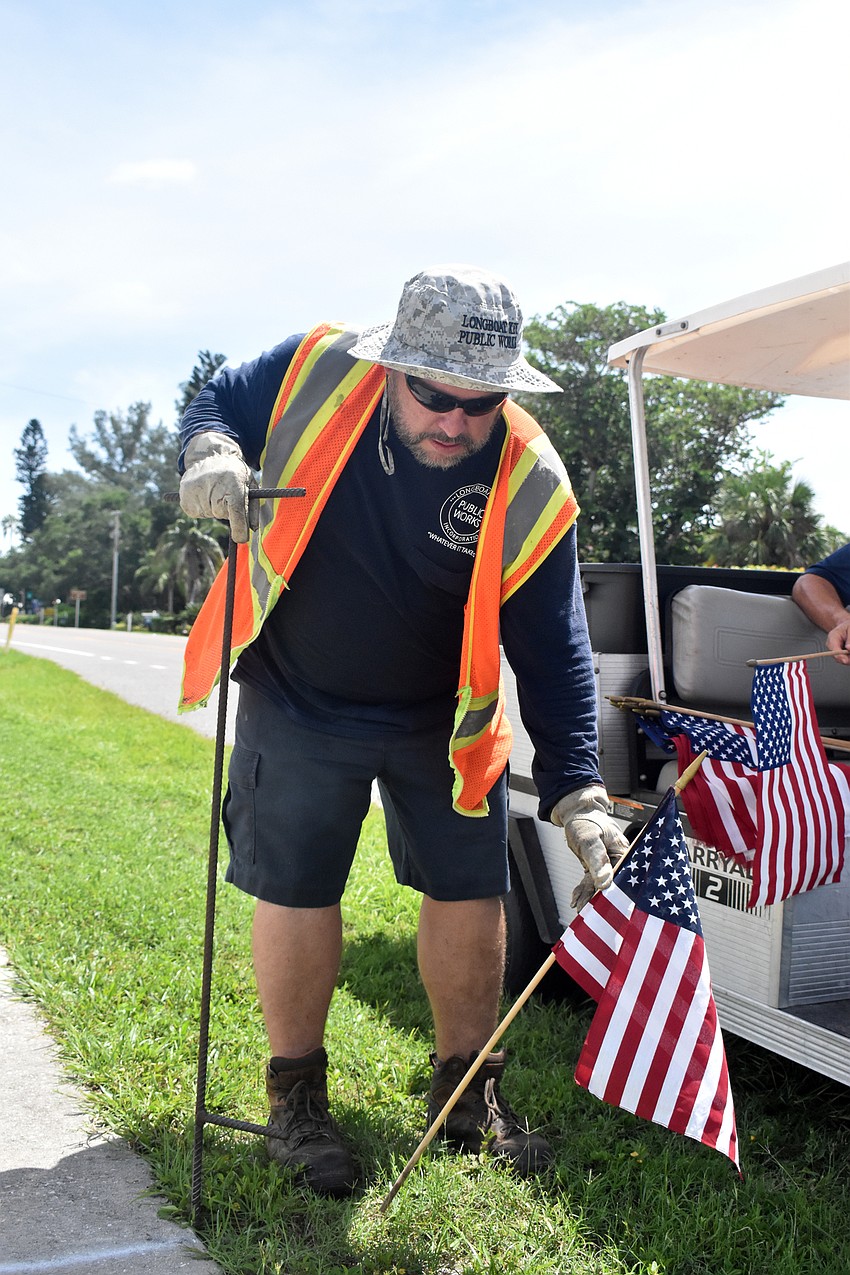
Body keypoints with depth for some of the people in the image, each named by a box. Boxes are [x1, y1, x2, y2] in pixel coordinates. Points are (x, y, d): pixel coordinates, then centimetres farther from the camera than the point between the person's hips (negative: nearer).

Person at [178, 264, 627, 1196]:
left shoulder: (530, 486, -19)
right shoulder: (318, 371, -18)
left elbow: (554, 651, -14)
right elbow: (217, 401, 2)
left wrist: (576, 791, -20)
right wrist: (212, 453, -22)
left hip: (442, 723, 1)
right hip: (298, 705, 0)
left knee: (471, 900, 5)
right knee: (296, 899, 3)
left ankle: (466, 1093, 29)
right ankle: (295, 1099, 25)